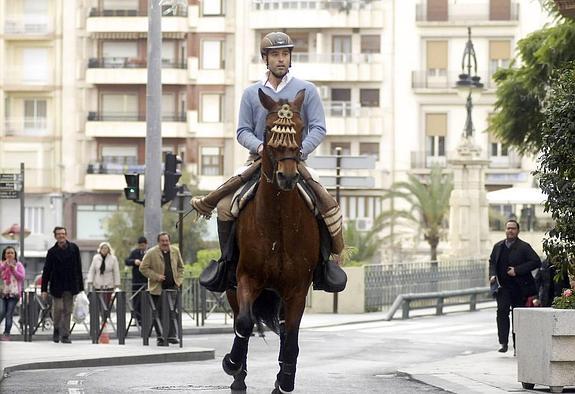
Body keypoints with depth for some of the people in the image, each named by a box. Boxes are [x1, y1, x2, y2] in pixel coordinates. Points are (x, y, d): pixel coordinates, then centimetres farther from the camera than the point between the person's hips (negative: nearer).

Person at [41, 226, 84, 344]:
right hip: (57, 285, -1)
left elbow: (78, 268, 6)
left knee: (67, 311, 3)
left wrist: (80, 286, 3)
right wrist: (44, 289, -4)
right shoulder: (52, 252, -2)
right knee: (58, 308, -9)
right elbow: (46, 271, 0)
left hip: (70, 286, 1)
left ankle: (65, 335, 9)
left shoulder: (74, 248, 3)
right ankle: (56, 329, 16)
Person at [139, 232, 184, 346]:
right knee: (158, 314, 1)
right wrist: (156, 276, -14)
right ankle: (160, 338, 8)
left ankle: (172, 336, -6)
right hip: (157, 288, -2)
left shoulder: (175, 251, 7)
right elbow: (143, 268, -6)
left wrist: (179, 280, 5)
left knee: (172, 312, -7)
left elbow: (180, 267, 18)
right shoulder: (151, 253, -7)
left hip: (172, 287, 2)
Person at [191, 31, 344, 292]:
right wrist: (260, 146, -15)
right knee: (225, 206, -19)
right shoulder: (251, 93, 10)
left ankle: (327, 262, -2)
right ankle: (226, 261, -1)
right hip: (259, 162, 1)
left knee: (328, 206, -21)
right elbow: (243, 131, 6)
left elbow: (318, 128, 0)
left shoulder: (306, 90, 6)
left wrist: (300, 150, -17)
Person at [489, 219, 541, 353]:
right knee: (502, 311, -15)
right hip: (503, 286, 3)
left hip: (519, 288, -3)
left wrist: (517, 270, -17)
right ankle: (503, 343, -15)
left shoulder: (524, 247, -5)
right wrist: (493, 275, 2)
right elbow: (492, 262, 23)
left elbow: (536, 262, -11)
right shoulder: (498, 246, 11)